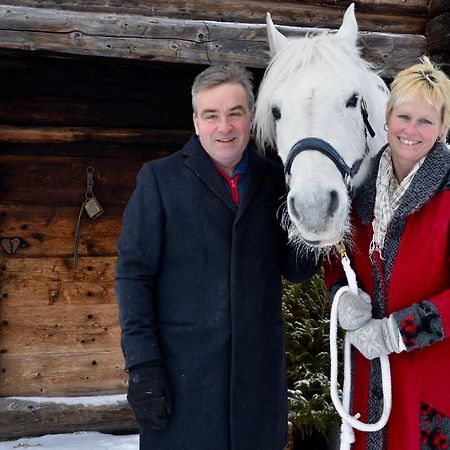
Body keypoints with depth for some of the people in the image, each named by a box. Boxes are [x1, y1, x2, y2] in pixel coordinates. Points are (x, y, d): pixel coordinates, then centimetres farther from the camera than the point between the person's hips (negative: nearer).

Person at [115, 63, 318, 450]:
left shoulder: (275, 179, 6)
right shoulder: (159, 179, -3)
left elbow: (297, 271, 7)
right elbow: (133, 274, -5)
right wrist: (142, 364, -11)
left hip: (260, 371, 3)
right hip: (181, 371, -3)